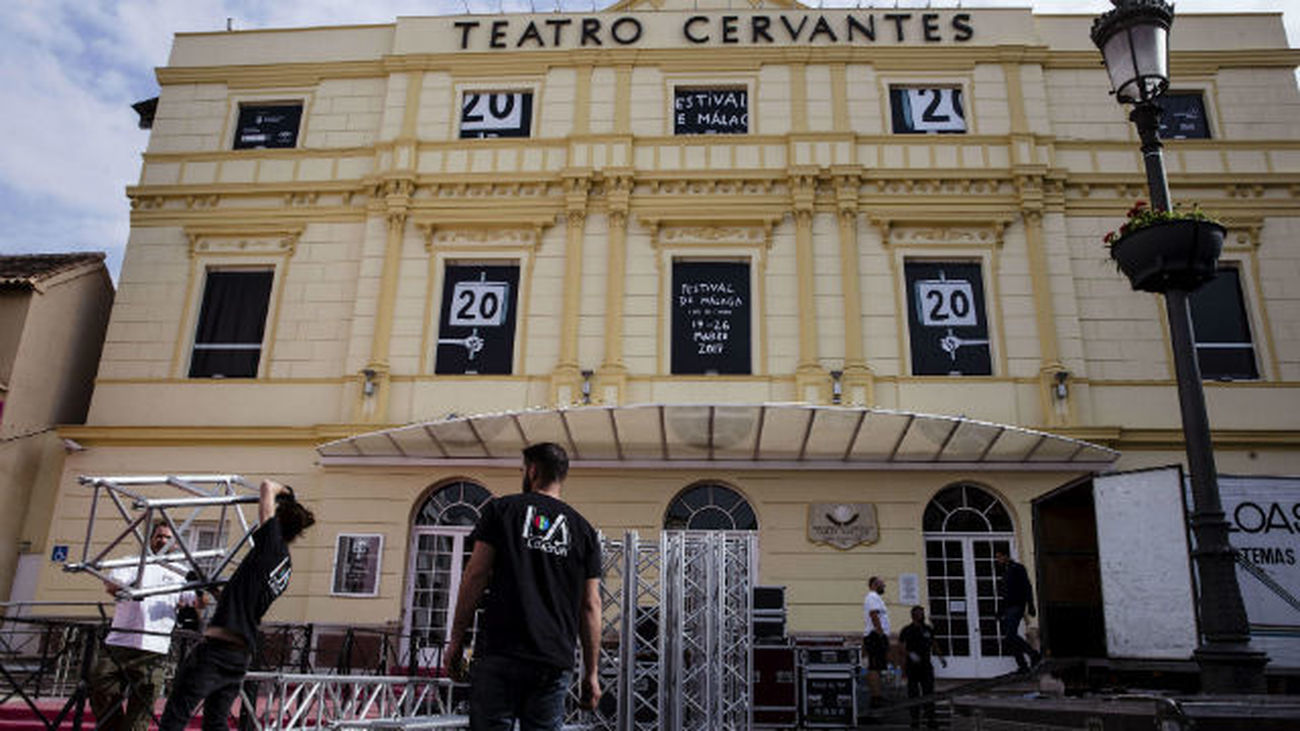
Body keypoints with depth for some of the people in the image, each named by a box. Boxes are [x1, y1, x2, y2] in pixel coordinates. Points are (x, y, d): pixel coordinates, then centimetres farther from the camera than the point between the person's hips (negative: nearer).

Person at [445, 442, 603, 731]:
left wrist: (456, 640, 5)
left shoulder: (501, 510, 5)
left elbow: (475, 575, -1)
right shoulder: (583, 530, 12)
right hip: (554, 661, 3)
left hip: (499, 654, -2)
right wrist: (591, 672, 12)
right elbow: (590, 605, 9)